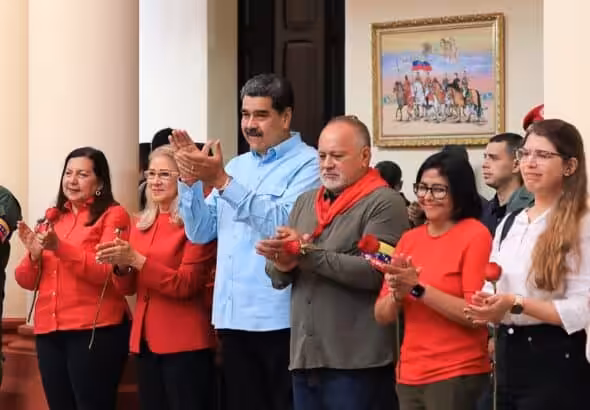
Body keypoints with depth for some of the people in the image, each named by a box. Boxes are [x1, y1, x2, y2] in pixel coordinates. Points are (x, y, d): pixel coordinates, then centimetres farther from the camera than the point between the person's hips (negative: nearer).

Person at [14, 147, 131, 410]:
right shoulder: (52, 218, 18)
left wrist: (60, 248, -22)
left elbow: (109, 272, -15)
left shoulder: (113, 216, 0)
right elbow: (27, 281, 15)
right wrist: (34, 254, -5)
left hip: (94, 331, -6)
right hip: (49, 331, 6)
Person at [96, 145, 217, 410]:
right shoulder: (142, 225, 14)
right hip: (145, 340, 7)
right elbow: (128, 288, 15)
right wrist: (121, 266, -7)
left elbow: (187, 284, -13)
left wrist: (136, 260, -18)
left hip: (185, 342, -6)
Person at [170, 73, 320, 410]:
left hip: (280, 317, -7)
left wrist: (222, 181, -19)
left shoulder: (307, 164, -5)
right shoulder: (237, 165, 17)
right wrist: (191, 179, -2)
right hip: (233, 315, 7)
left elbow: (284, 222, -20)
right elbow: (200, 232, 13)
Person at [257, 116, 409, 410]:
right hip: (304, 357, 6)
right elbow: (277, 278, 16)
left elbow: (373, 271, -17)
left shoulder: (384, 204, -4)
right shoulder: (305, 202, 17)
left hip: (356, 362, -6)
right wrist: (283, 265, -8)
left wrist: (307, 254, -17)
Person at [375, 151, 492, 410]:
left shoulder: (475, 235, -8)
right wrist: (397, 293, -12)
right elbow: (382, 316, 8)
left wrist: (418, 288, -19)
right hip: (409, 375, 6)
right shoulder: (409, 239, 8)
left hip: (457, 376, -5)